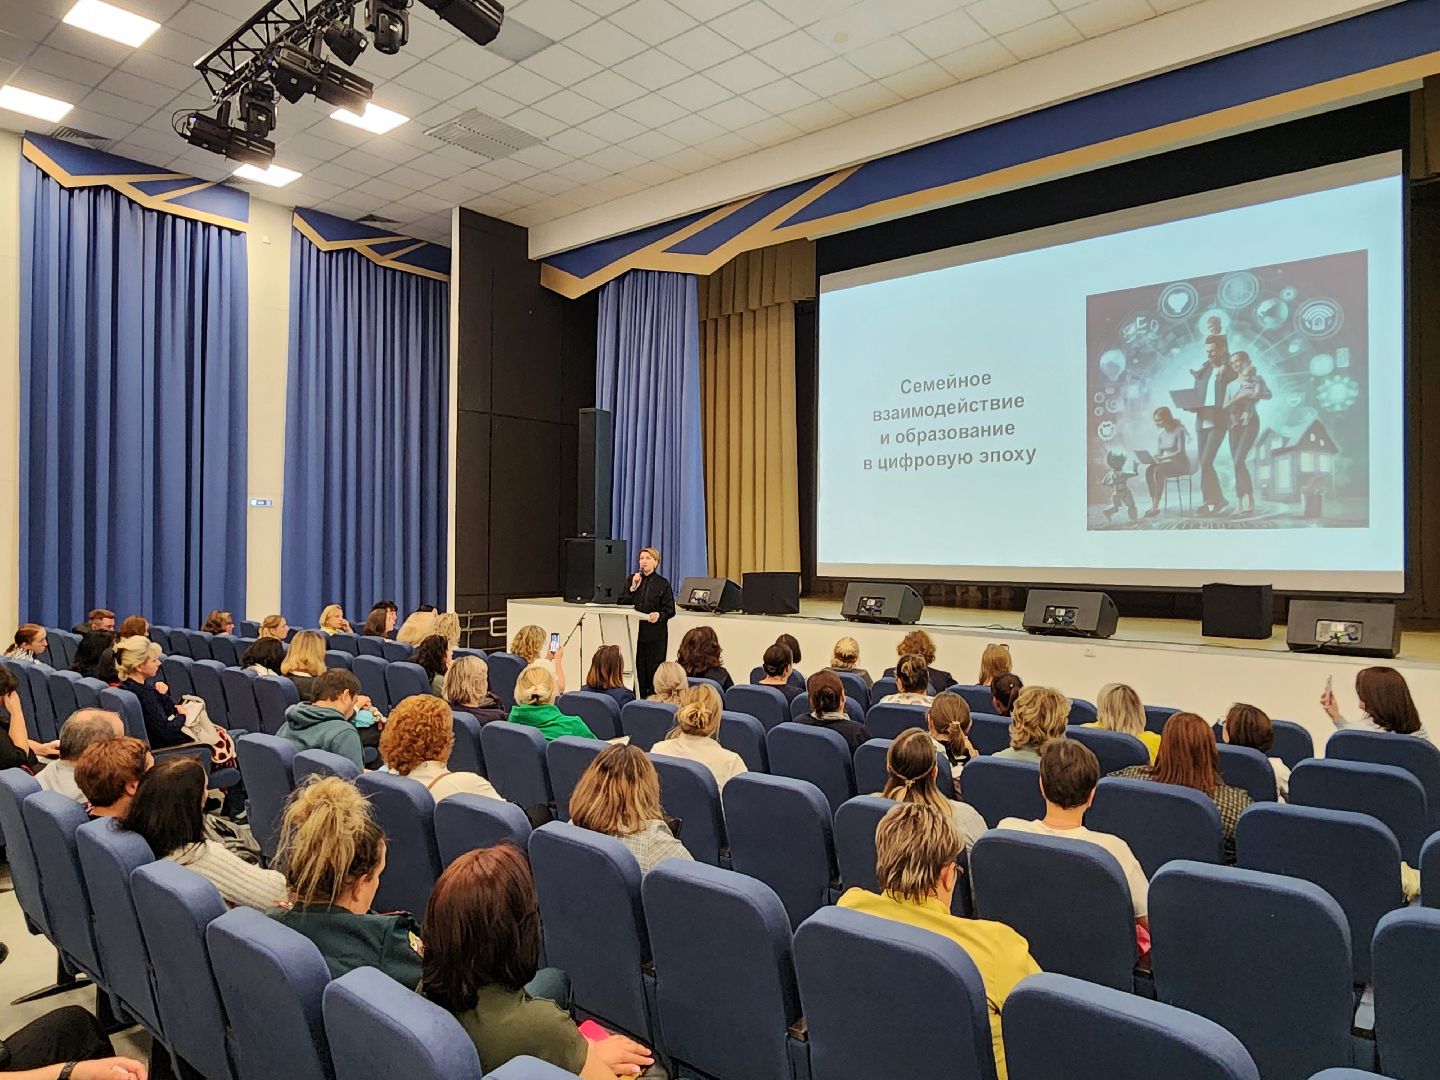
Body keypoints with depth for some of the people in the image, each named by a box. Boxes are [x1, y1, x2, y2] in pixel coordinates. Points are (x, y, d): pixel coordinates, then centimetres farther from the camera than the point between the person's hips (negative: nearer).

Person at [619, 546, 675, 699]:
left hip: (655, 635, -3)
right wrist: (633, 587, -6)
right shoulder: (632, 579, 12)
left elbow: (670, 610, -1)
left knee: (654, 670, -3)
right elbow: (620, 603, 4)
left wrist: (659, 615, -21)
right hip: (636, 633, 3)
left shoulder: (662, 584, 2)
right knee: (639, 670, 3)